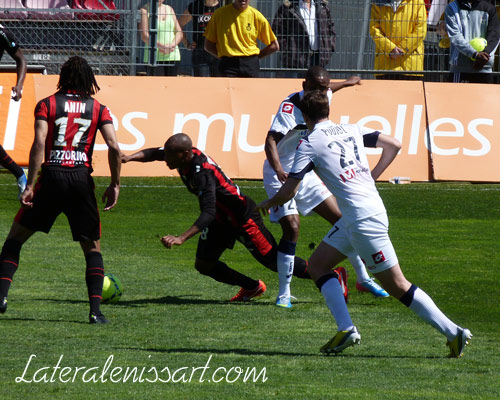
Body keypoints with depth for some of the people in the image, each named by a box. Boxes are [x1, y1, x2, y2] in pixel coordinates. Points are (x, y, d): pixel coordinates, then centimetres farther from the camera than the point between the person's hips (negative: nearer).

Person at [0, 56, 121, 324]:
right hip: (82, 179, 1)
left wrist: (30, 185, -8)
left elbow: (39, 144, -7)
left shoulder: (47, 104, 5)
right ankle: (95, 310, 0)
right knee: (92, 247, 13)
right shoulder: (99, 109, 9)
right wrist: (115, 185, 5)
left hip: (51, 176, -1)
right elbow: (114, 148, -3)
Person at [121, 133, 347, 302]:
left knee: (274, 261, -3)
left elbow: (208, 213, -44)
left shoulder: (202, 173, -36)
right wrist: (130, 158, -10)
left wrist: (181, 239, -52)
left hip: (242, 216, -9)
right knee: (204, 265, 4)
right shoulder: (186, 156, -10)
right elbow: (154, 154, 9)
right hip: (221, 219, 9)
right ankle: (252, 287, 25)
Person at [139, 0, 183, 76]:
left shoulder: (169, 9, 14)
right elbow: (144, 36, -10)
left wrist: (172, 45, -11)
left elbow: (179, 33, 10)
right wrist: (162, 46, -22)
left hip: (172, 56, 4)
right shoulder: (145, 10, 0)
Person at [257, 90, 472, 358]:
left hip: (363, 220, -8)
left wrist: (268, 203, 16)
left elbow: (288, 191, -5)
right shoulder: (351, 130, 14)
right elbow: (394, 145, 14)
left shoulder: (309, 145, -5)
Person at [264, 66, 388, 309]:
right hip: (281, 176, -8)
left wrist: (347, 83, 46)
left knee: (340, 218, 6)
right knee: (291, 227, -21)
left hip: (306, 175, 8)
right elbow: (270, 141, -34)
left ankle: (363, 279, 20)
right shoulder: (291, 106, -24)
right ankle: (284, 294, -12)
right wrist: (278, 169, -51)